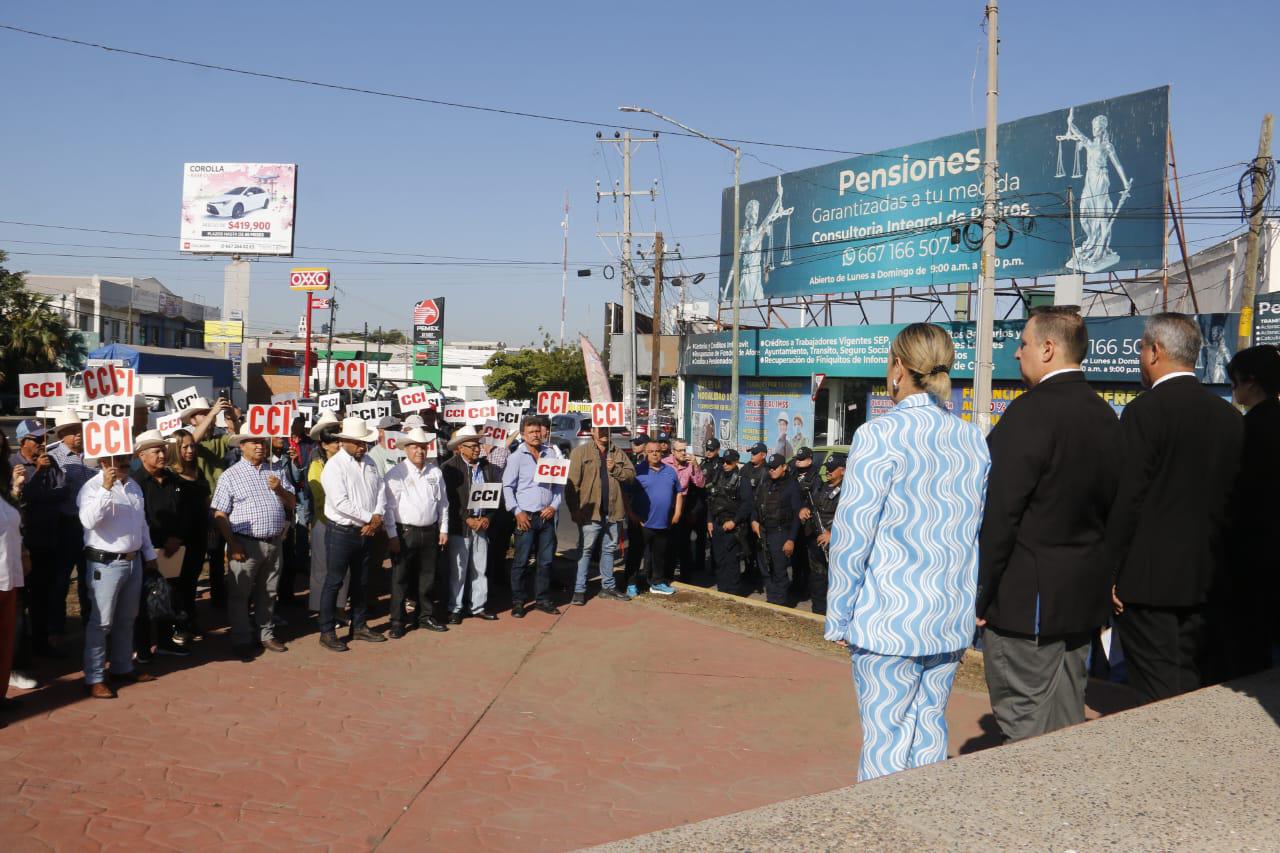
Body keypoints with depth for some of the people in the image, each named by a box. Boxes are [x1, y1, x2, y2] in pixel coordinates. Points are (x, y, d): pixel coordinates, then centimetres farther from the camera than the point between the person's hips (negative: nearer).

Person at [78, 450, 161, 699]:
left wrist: (149, 554, 22)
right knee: (101, 622, -2)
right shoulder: (93, 487, -13)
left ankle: (122, 668, 31)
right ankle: (94, 678, 5)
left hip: (133, 561, 8)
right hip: (106, 564, -8)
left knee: (126, 620, 18)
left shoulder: (133, 485, 10)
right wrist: (106, 488, -35)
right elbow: (89, 521, -30)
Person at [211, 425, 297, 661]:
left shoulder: (275, 472, 12)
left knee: (268, 593, 14)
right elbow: (220, 514, -6)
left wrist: (280, 489, -7)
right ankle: (242, 641, 10)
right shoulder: (230, 475, -2)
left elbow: (292, 503, 13)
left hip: (273, 543, 5)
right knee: (239, 595, 0)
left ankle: (266, 635, 25)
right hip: (245, 544, -4)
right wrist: (232, 544, -13)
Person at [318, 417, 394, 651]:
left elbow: (381, 493, 5)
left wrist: (378, 517, -13)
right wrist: (370, 518, -16)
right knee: (333, 583, 1)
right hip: (341, 532, -7)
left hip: (366, 532, 7)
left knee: (361, 582, 16)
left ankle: (359, 626, 28)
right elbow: (341, 503, -21)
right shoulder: (334, 465, -12)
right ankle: (327, 632, 9)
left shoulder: (369, 463, 9)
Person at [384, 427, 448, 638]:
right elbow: (389, 506, -8)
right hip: (405, 532, -4)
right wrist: (391, 535, -12)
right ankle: (397, 622, 9)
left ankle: (426, 616, 26)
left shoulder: (435, 472, 9)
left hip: (430, 532, 5)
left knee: (428, 577, 13)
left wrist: (444, 529, 10)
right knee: (400, 579, 1)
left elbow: (443, 502, 15)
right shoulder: (396, 473, -6)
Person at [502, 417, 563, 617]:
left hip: (547, 516, 4)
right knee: (521, 561, -1)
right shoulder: (516, 457, -2)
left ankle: (543, 599, 19)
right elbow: (507, 486, -3)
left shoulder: (551, 454, 7)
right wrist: (517, 512, -9)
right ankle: (518, 602, 8)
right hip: (526, 517, -3)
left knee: (546, 560, 9)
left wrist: (554, 506, -1)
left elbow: (559, 484, 11)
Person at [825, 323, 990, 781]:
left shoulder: (880, 435, -13)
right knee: (930, 726, 15)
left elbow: (851, 534, -12)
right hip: (953, 618, 6)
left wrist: (839, 618, -4)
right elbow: (981, 531, 11)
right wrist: (968, 599, 19)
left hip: (889, 618, -6)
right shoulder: (974, 440, 5)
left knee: (884, 737, 2)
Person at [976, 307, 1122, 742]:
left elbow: (999, 515, -19)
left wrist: (978, 595, -13)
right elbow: (1110, 506, 12)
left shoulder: (1030, 412, -17)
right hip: (1085, 600, 9)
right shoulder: (1104, 416, 9)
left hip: (1026, 600, -8)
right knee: (1067, 727, 17)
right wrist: (1100, 579, 18)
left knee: (1024, 731, 0)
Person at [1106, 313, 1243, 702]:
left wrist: (1111, 575, -8)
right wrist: (1215, 565, 16)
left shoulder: (1144, 411, -13)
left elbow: (1127, 500, -15)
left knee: (1159, 700, -1)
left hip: (1149, 581, -7)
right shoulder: (1230, 416, 7)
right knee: (1193, 694, 17)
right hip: (1207, 579, 7)